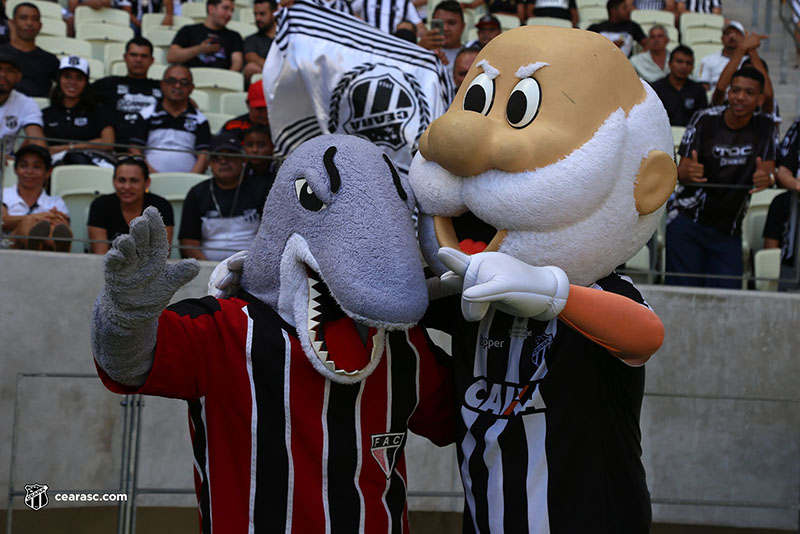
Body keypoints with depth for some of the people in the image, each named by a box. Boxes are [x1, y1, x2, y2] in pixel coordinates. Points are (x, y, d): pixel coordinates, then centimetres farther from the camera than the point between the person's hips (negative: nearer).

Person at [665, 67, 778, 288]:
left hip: (729, 230, 2)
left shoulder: (764, 127, 1)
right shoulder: (704, 120, -4)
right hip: (687, 221, -2)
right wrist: (688, 173, -33)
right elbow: (681, 173, -7)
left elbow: (770, 171, -3)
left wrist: (767, 177, -29)